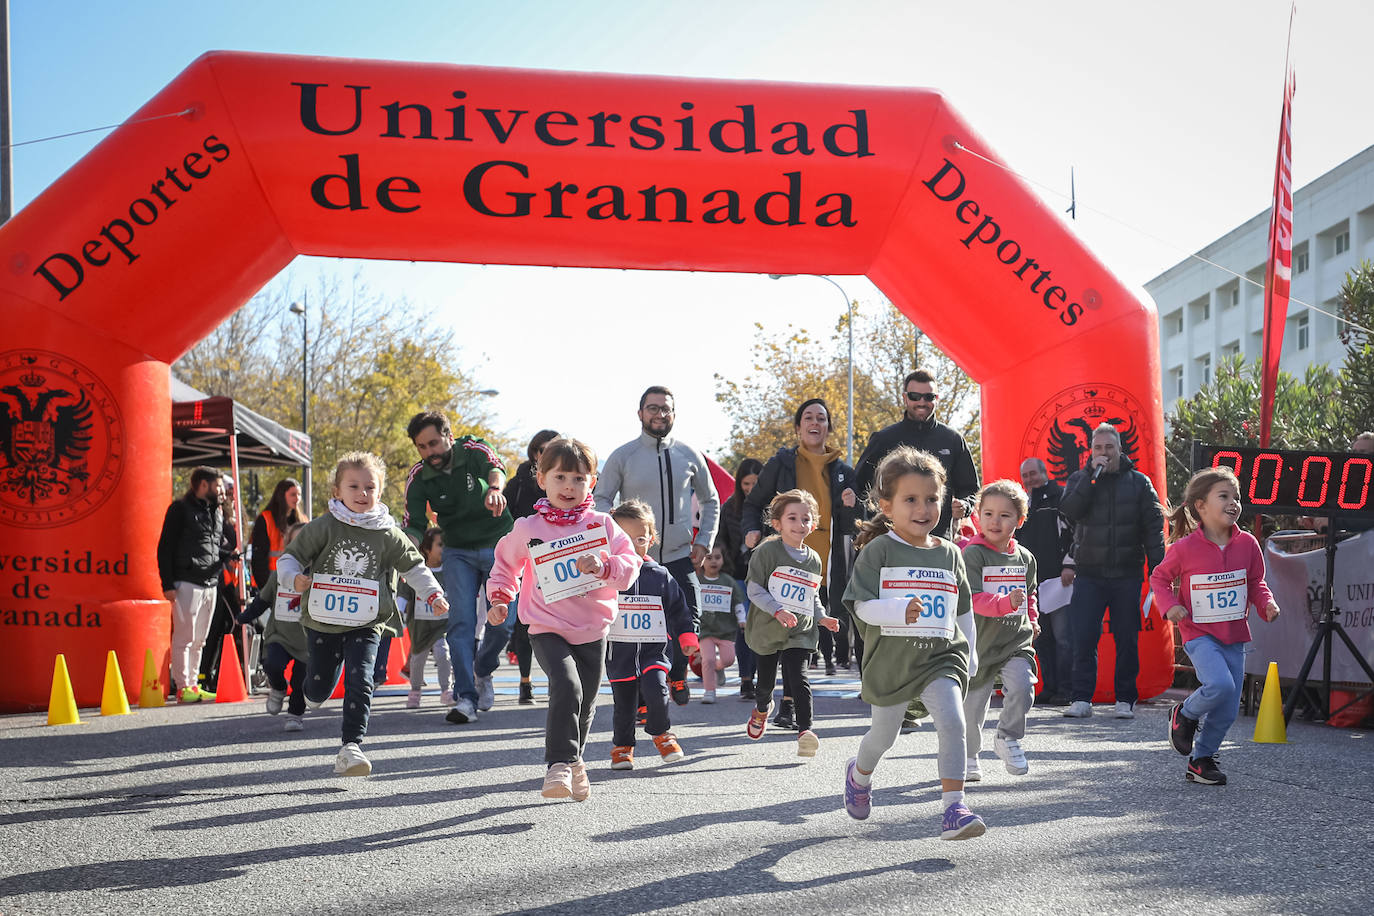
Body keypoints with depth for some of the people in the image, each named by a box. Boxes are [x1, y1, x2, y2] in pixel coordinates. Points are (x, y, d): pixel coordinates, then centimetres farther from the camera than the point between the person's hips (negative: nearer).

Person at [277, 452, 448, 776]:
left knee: (359, 682, -14)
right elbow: (290, 557, -1)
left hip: (366, 624, 0)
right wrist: (294, 577, -22)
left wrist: (433, 595, 1)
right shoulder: (323, 528, -4)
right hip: (322, 622, 0)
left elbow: (413, 565, 10)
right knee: (318, 690, 9)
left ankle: (350, 746, -9)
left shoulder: (388, 535, 0)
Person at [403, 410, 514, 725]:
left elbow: (495, 468, -36)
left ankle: (483, 671, 25)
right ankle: (466, 697, -10)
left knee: (504, 621, -5)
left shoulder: (473, 450, -14)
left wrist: (495, 488, -60)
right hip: (459, 553, 1)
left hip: (499, 545, -1)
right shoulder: (418, 477, -7)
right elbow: (414, 525, -11)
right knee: (460, 622, -12)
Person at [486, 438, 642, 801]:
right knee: (566, 686, -26)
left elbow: (629, 564, -4)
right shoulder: (528, 529, -1)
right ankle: (559, 764, -19)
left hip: (593, 629, 3)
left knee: (585, 701, 14)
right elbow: (505, 565, 16)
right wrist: (500, 597, 2)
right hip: (548, 628, -2)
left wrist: (604, 567, -22)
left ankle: (574, 759, 39)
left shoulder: (601, 525, -1)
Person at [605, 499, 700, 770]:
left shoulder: (660, 576, 5)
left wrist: (687, 637, 7)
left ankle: (661, 733, 6)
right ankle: (622, 746, 28)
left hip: (654, 649, 0)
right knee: (624, 702, 6)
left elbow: (678, 609, 13)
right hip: (619, 652, 0)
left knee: (656, 688, -20)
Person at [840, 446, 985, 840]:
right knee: (884, 734, 15)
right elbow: (863, 606, -12)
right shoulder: (879, 550, -6)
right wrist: (900, 610, -29)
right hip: (891, 658, -2)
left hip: (942, 656, 2)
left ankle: (953, 808, -15)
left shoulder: (949, 554, 5)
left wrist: (970, 658, 16)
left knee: (953, 722, -20)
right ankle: (859, 772, 47)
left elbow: (963, 612, 15)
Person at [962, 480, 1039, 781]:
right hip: (980, 642, -3)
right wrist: (1006, 603, -36)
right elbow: (973, 599, -22)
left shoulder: (1025, 557, 5)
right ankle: (968, 756, 30)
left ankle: (1008, 738, 7)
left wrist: (1031, 618, 13)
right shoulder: (972, 554, -12)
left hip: (1017, 640, 3)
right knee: (972, 704, 7)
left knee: (1022, 687, -19)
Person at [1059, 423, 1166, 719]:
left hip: (1127, 574, 0)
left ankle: (1125, 700, 12)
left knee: (1127, 640, 4)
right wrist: (1092, 475, -14)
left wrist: (1157, 568, -4)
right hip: (1089, 574, 0)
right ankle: (1082, 699, 0)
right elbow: (1069, 510, -11)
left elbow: (1153, 526, 4)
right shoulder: (1079, 479, 7)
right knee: (1084, 639, -5)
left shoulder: (1139, 482, 7)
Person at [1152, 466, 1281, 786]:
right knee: (1220, 684, -27)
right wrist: (1170, 605, -14)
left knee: (1228, 711, 5)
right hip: (1199, 633, -4)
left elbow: (1256, 582, 13)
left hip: (1234, 635, 4)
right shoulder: (1185, 547, -11)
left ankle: (1201, 760, 26)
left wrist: (1267, 603, -6)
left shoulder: (1247, 544, 0)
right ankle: (1184, 715, 5)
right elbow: (1159, 578, 2)